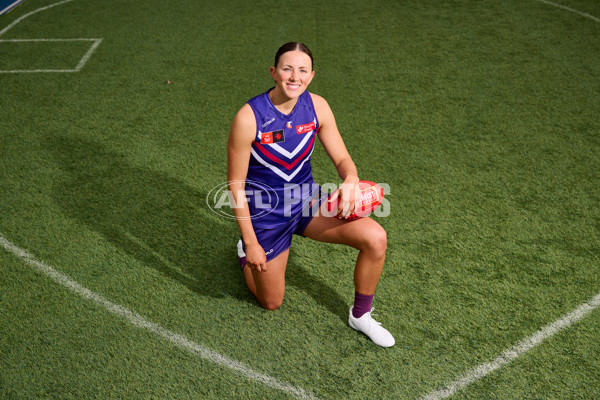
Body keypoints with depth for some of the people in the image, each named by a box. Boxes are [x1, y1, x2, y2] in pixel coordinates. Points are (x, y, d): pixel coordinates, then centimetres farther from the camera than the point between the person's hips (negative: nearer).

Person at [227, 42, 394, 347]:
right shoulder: (249, 118, -24)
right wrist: (251, 242, -15)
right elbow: (235, 184, -17)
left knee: (375, 238, -19)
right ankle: (245, 253, 44)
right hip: (265, 214, -3)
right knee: (271, 303, 12)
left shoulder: (317, 107, -11)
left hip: (307, 201, 4)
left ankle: (360, 316, 6)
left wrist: (350, 180, -30)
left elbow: (341, 158, -4)